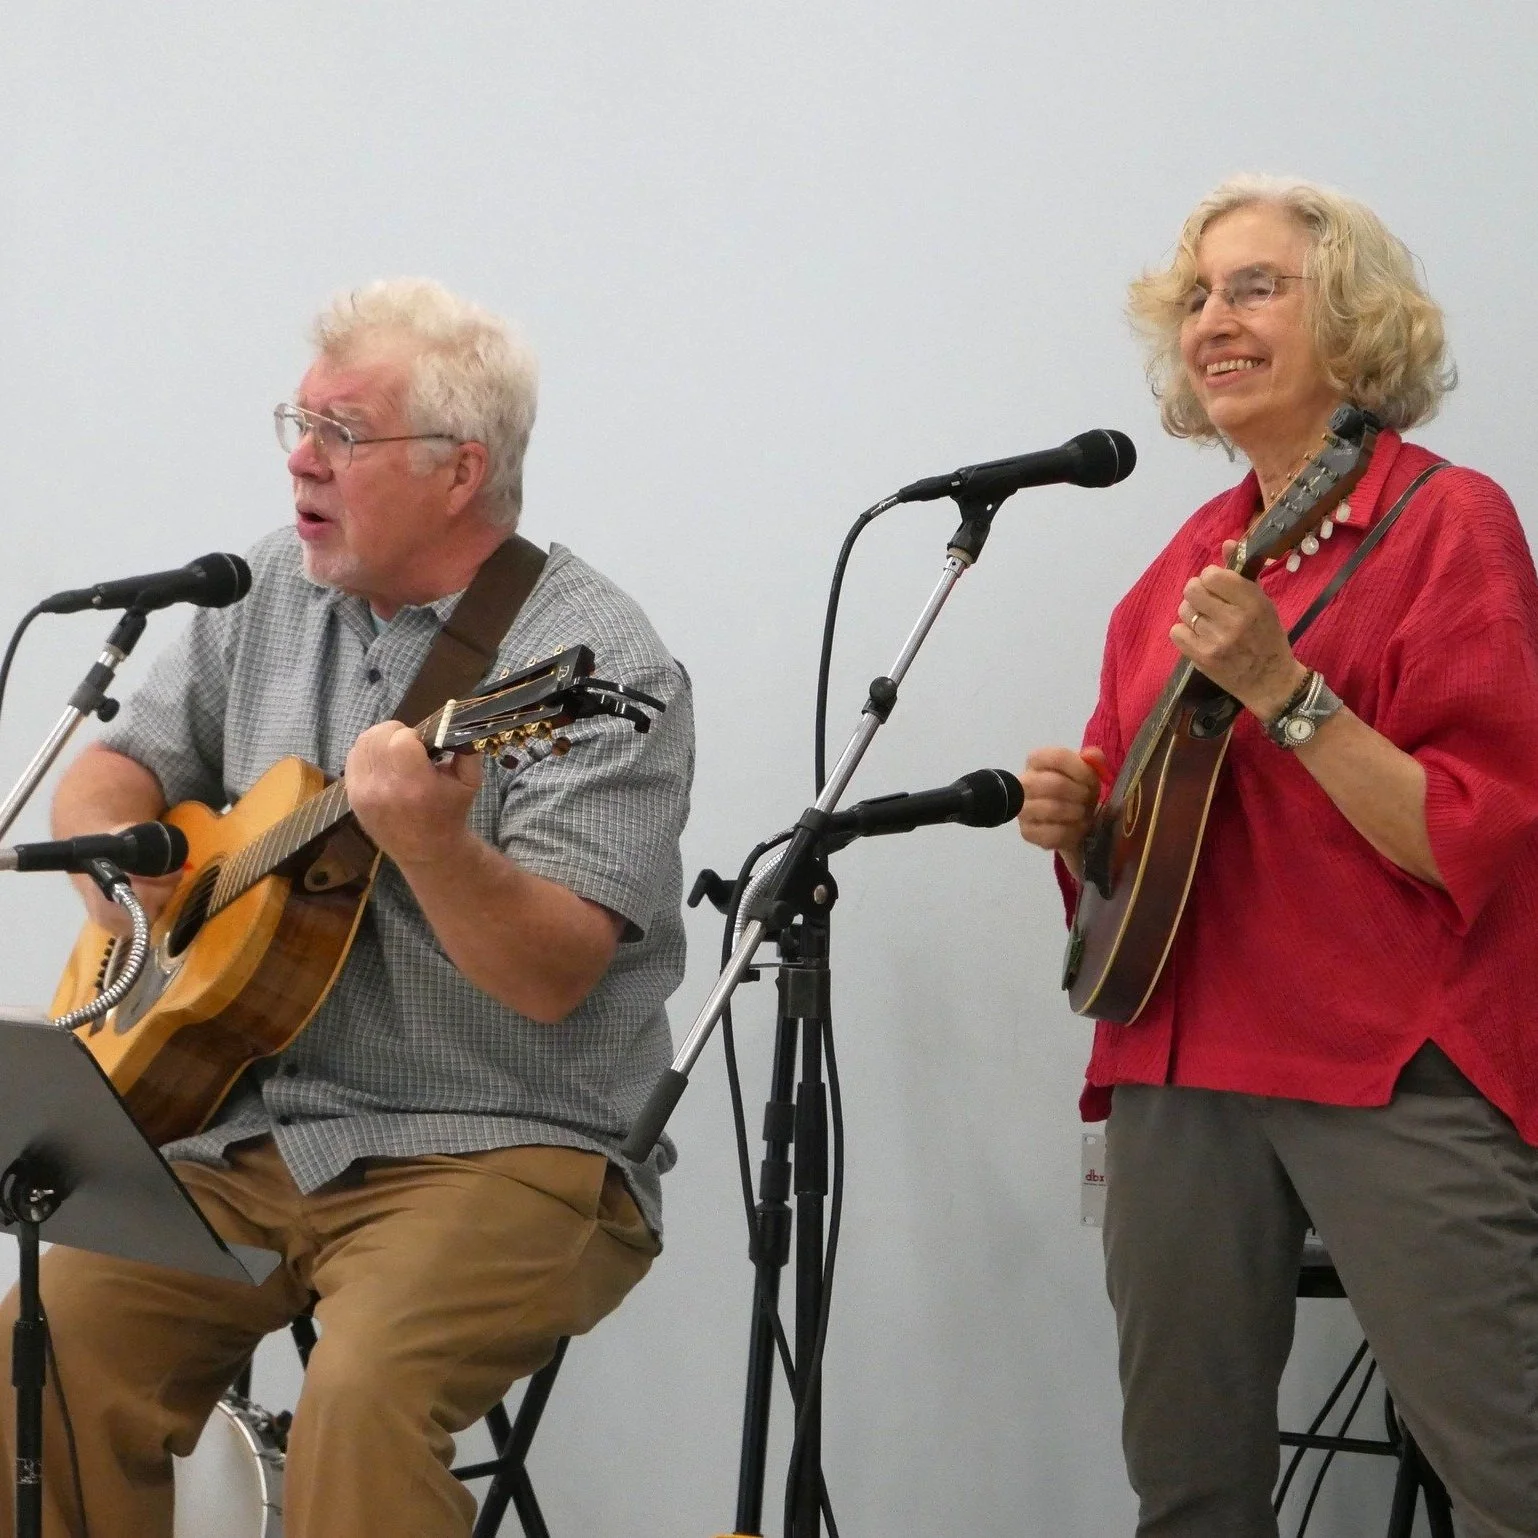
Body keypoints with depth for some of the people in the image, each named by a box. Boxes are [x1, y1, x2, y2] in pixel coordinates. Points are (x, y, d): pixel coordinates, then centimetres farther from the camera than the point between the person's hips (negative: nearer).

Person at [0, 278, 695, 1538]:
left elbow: (552, 978, -19)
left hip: (505, 1149, -6)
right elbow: (115, 769, 19)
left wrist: (429, 842, -36)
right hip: (254, 1129, 6)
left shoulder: (600, 667, -11)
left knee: (363, 1396, -31)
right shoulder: (271, 594, 11)